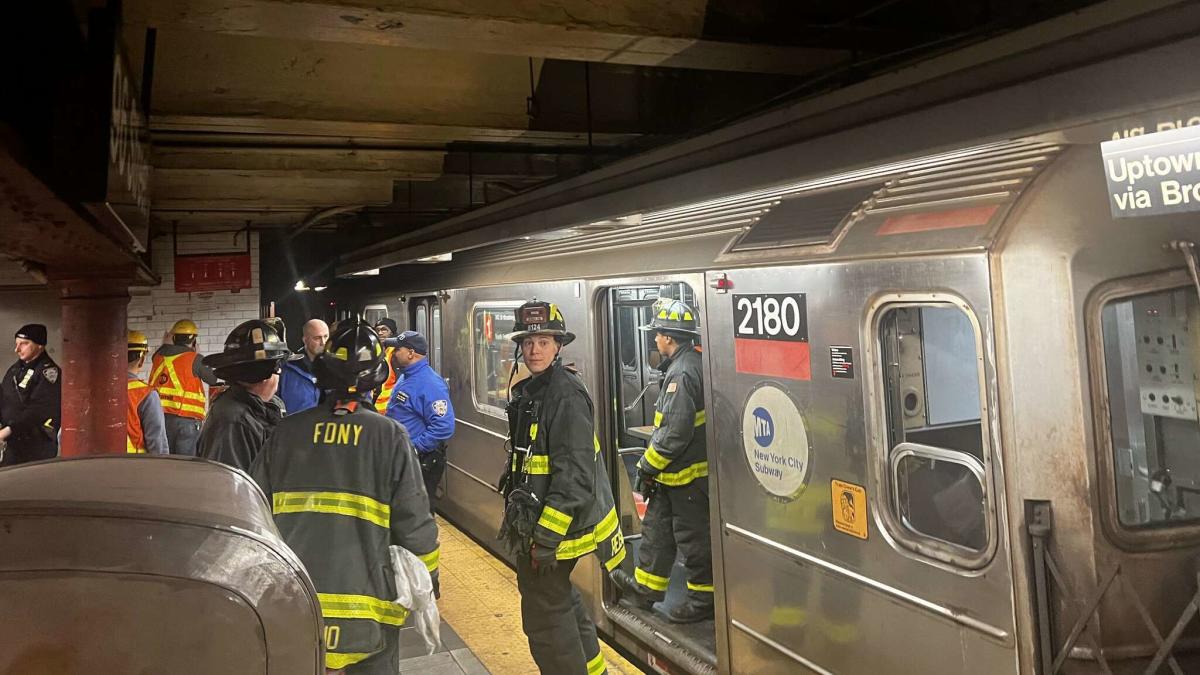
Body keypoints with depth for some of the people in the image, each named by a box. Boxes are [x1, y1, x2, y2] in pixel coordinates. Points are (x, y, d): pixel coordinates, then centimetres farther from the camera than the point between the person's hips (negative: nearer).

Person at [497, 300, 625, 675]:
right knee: (560, 598, 23)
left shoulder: (567, 395, -20)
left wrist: (547, 535, -25)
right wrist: (516, 511, 21)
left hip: (558, 521, -10)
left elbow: (574, 474, -25)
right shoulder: (528, 392, 10)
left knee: (545, 613, -2)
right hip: (532, 516, 10)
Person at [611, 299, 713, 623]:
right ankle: (646, 586, 32)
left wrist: (648, 465, -15)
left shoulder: (682, 373, -23)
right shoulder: (691, 363, 9)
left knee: (692, 537, 3)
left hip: (686, 474, -10)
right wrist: (652, 463, 16)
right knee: (656, 526, 19)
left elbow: (676, 432, -26)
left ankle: (703, 600, 17)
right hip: (674, 472, 10)